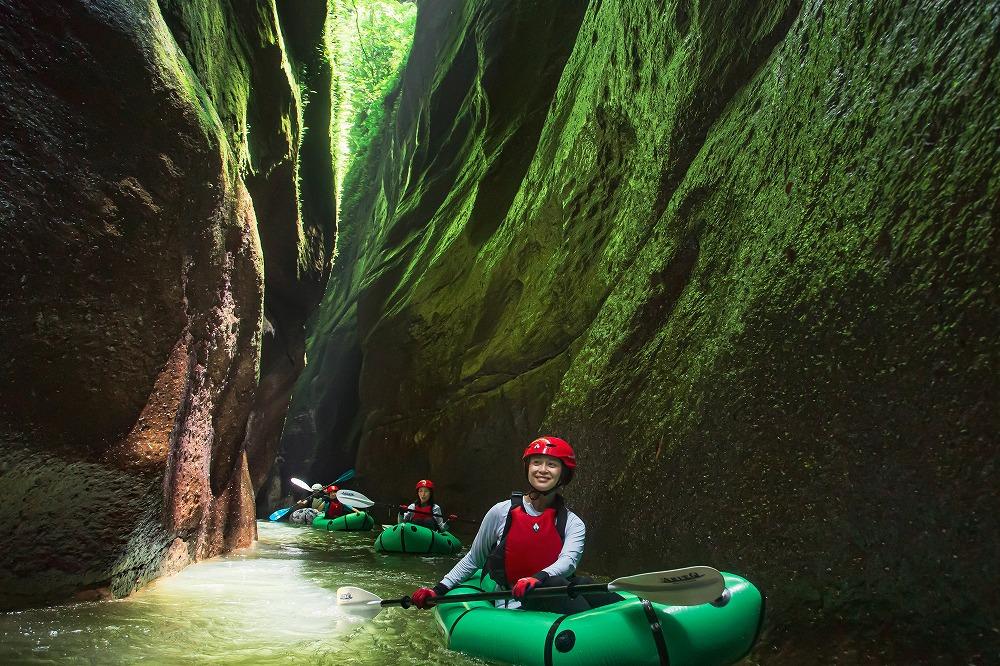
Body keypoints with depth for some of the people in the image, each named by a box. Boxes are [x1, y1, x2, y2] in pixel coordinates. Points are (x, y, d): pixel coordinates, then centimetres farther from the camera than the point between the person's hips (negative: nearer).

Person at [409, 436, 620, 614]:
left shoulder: (573, 524, 5)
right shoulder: (502, 512, 2)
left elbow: (569, 561, -17)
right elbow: (473, 560, 15)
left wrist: (538, 578, -38)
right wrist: (438, 591, 10)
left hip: (553, 600, 2)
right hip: (513, 609, -2)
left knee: (582, 584, -31)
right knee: (554, 585, -33)